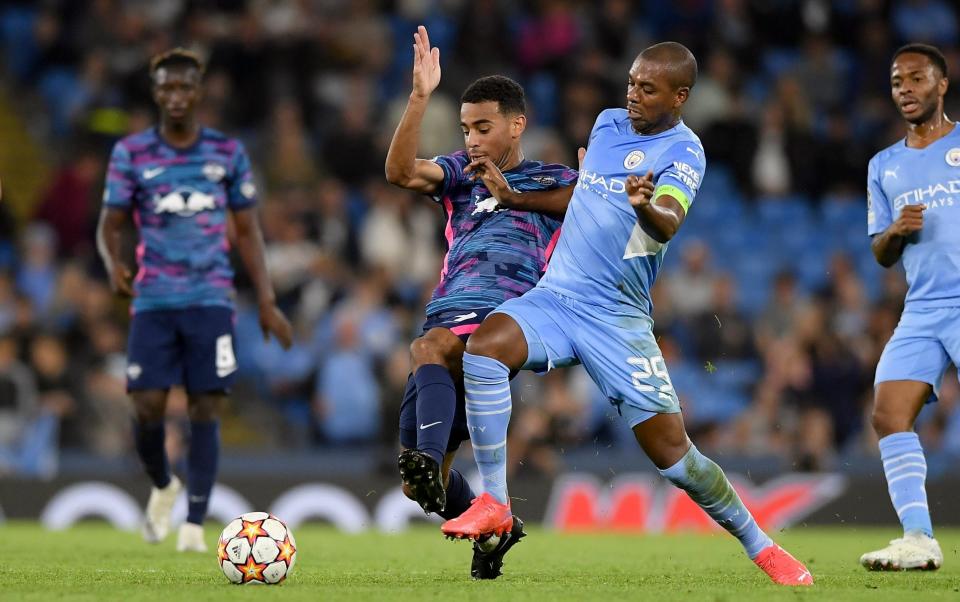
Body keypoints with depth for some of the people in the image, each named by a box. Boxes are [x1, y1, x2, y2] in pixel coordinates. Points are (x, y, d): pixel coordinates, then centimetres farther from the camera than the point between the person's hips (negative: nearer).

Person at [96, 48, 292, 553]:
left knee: (206, 410, -7)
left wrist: (266, 302, 5)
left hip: (211, 299, 0)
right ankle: (162, 487, 23)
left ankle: (195, 524, -4)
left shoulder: (228, 152, 7)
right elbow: (109, 224, 6)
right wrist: (113, 263, -17)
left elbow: (247, 231, 11)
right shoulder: (131, 153, 4)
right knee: (148, 407, -7)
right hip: (153, 300, 0)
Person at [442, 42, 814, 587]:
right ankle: (493, 505, -19)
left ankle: (761, 546, 14)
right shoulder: (608, 124, 11)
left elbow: (668, 222, -30)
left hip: (617, 317, -5)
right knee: (485, 346, -27)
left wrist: (646, 206, -50)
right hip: (554, 297, 5)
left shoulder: (682, 151, -9)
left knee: (671, 449, -8)